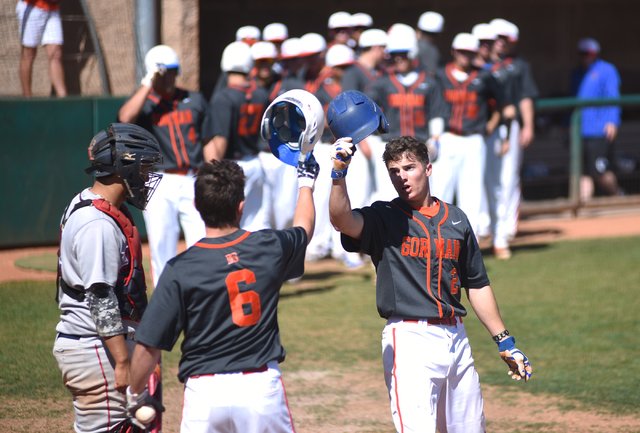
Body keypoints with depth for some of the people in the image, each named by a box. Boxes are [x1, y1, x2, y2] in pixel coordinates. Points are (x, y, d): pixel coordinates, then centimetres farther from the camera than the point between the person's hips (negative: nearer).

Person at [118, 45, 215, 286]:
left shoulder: (195, 101, 14)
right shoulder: (142, 103, 6)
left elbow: (208, 142, 13)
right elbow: (125, 118, -19)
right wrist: (148, 84, -13)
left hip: (194, 183, 1)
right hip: (160, 184, -1)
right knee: (161, 247, 0)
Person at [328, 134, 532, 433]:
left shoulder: (456, 219, 14)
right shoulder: (383, 218, 1)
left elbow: (477, 285, 19)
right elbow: (342, 219, -22)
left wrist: (505, 343, 17)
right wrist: (339, 172, -38)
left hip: (456, 338, 5)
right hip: (409, 338, -5)